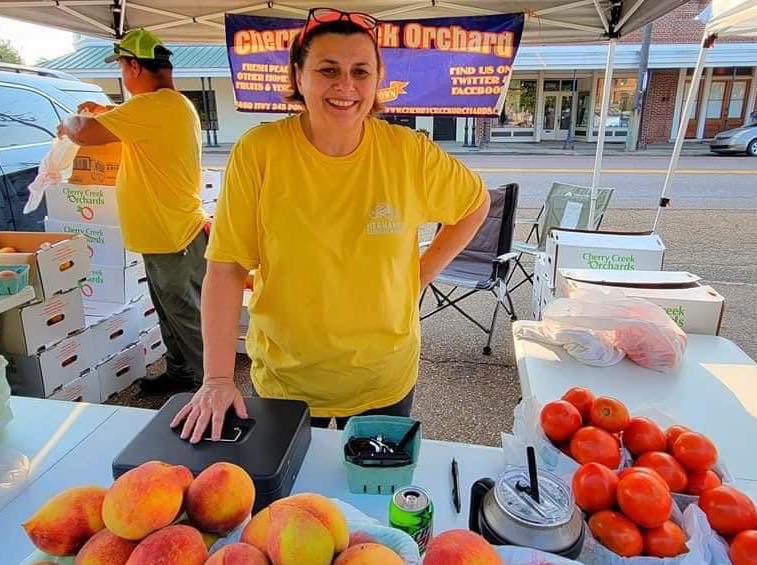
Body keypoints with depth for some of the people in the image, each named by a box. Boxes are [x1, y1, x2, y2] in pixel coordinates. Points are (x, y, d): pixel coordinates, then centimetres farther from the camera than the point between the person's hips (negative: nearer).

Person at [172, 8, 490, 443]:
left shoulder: (409, 153, -12)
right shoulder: (259, 152, -16)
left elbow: (475, 204, 5)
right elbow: (226, 268, -14)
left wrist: (422, 276, -3)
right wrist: (218, 377, -18)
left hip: (384, 378, 1)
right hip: (283, 376, 0)